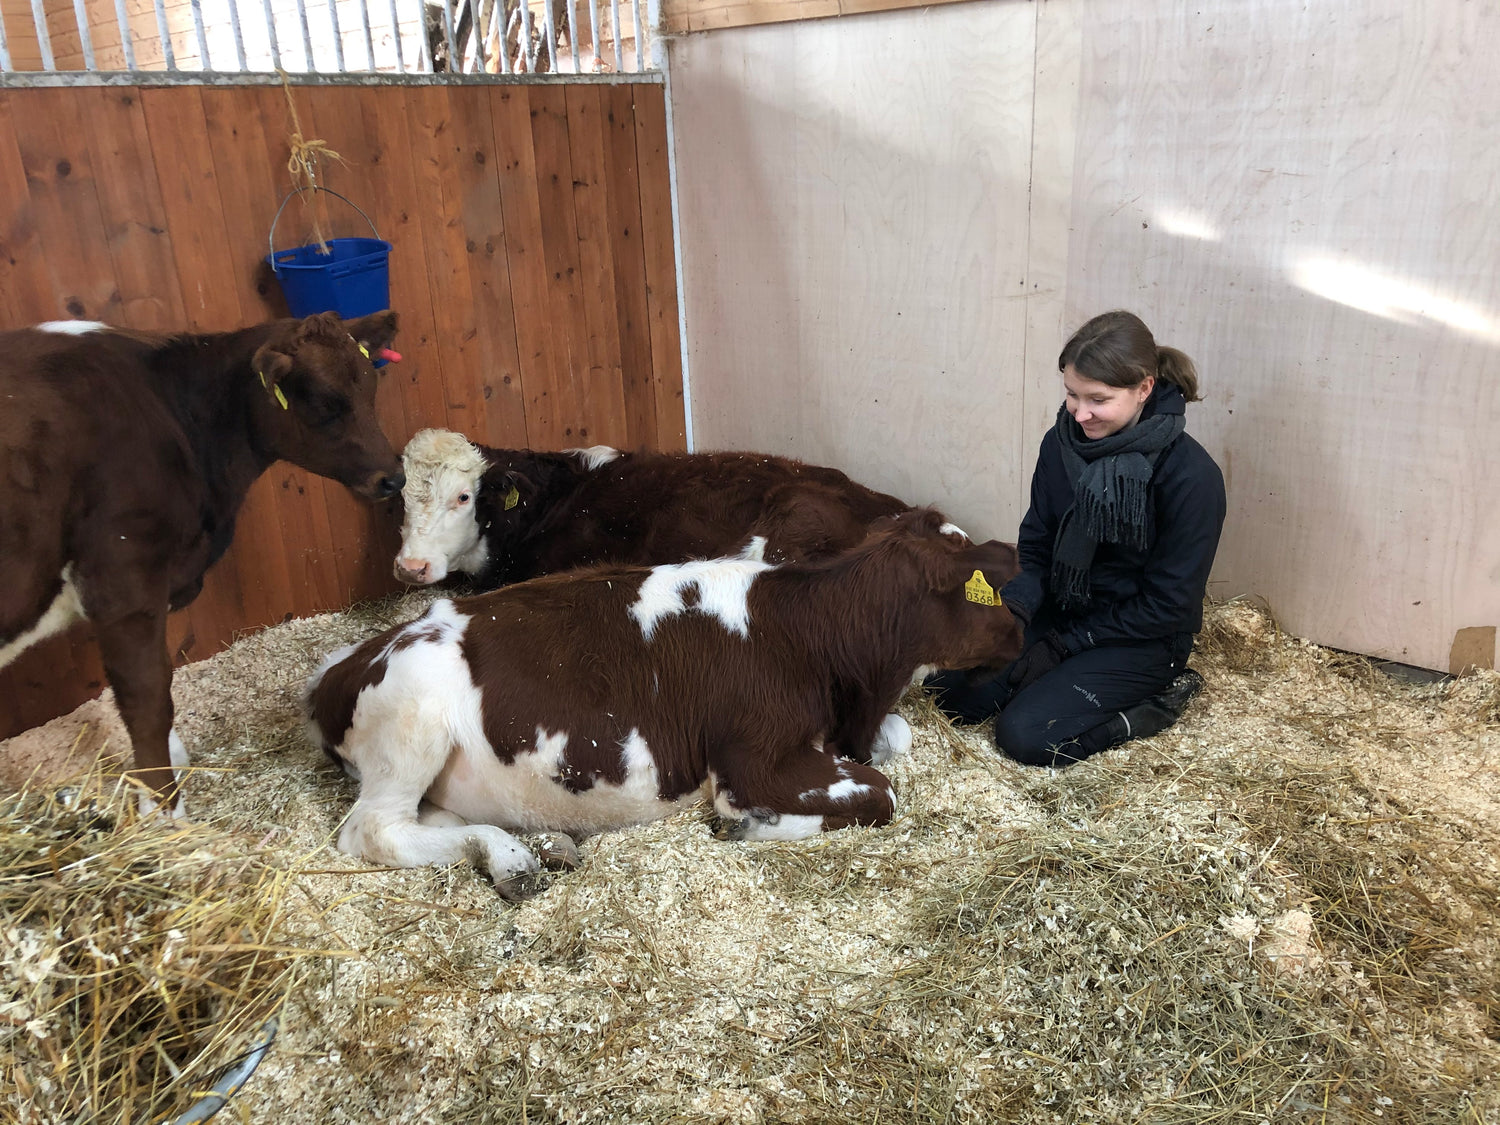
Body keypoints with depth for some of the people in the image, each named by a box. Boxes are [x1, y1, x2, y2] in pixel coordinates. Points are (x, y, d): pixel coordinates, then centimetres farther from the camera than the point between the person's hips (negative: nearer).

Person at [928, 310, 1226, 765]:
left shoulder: (1191, 476, -23)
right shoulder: (1062, 443, -6)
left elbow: (1168, 604, -17)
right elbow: (1037, 547, 2)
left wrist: (1066, 643, -16)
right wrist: (1014, 603, -19)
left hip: (1142, 639, -5)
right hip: (1060, 609, 6)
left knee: (1024, 735, -19)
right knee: (951, 688, -7)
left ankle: (1158, 702, 1)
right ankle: (1071, 678, 11)